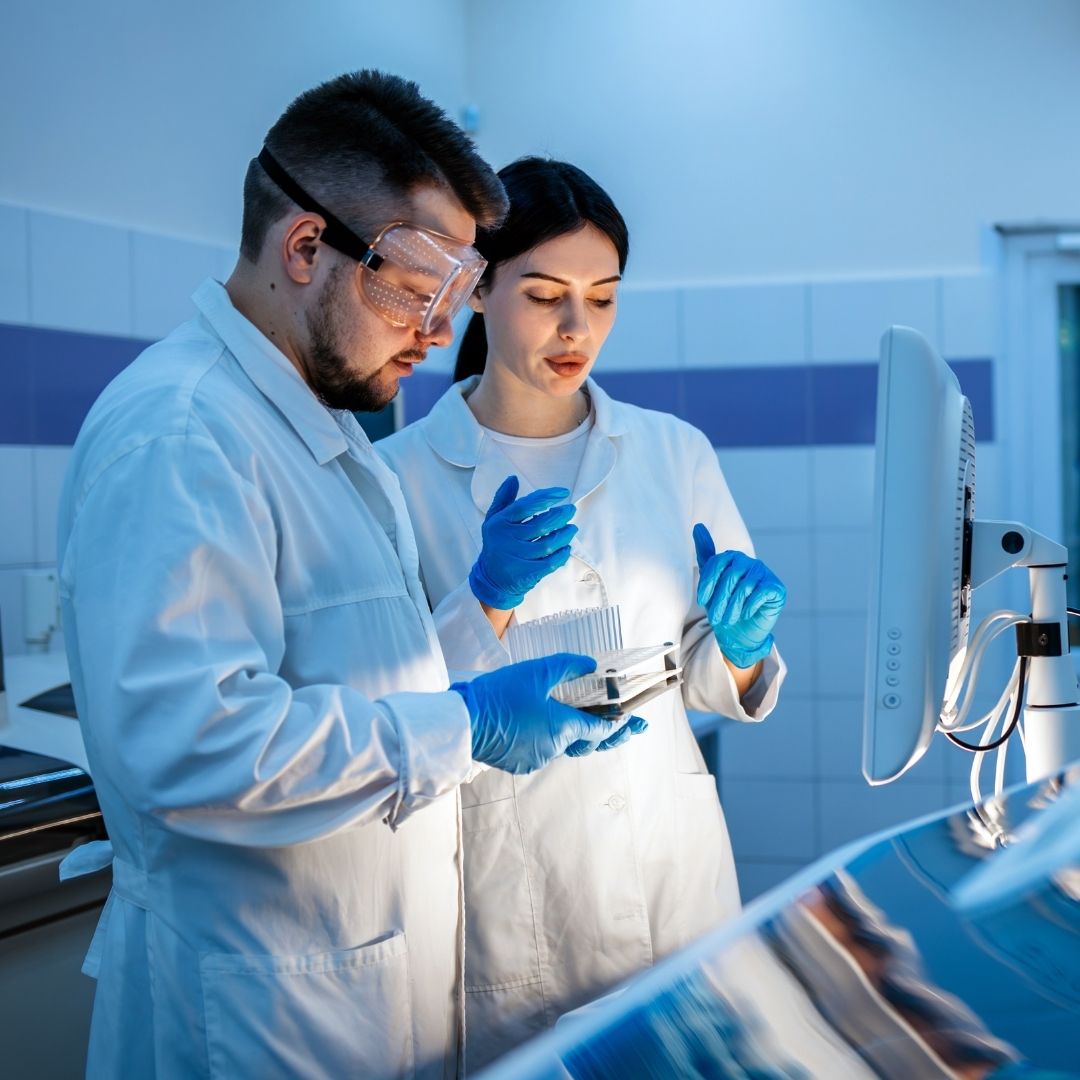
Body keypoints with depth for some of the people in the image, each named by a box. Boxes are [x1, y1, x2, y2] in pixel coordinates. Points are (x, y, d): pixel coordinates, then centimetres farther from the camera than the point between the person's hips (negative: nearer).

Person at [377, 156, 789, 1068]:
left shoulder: (676, 453, 2)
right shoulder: (405, 473, -7)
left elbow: (707, 685, 8)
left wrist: (739, 644, -13)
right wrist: (489, 600, -23)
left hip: (674, 862, 3)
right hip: (506, 891, -3)